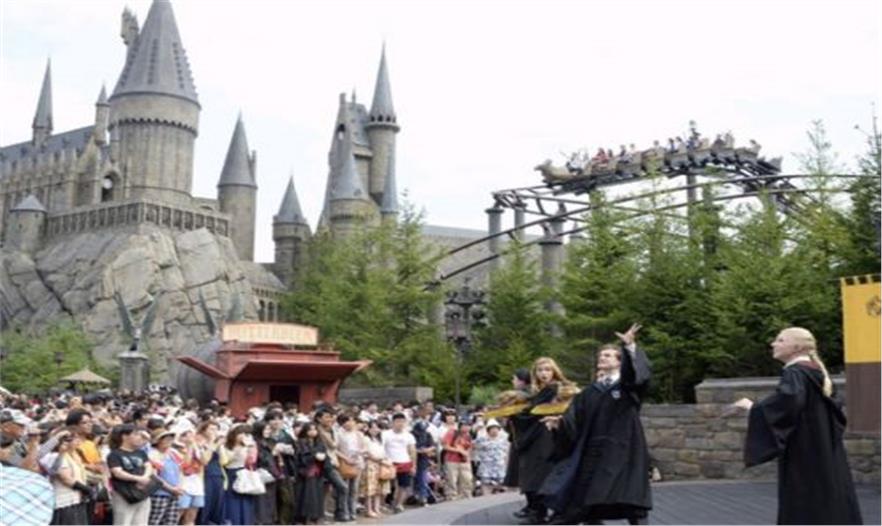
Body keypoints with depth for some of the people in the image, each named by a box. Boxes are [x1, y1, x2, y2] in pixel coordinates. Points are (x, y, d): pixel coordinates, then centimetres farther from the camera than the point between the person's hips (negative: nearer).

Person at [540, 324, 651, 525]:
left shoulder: (629, 386, 2)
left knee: (634, 508, -7)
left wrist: (630, 347, -38)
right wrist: (559, 422, -16)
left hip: (623, 452, -4)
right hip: (592, 452, 4)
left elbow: (638, 371, -21)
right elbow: (573, 420, 6)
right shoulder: (589, 393, 15)